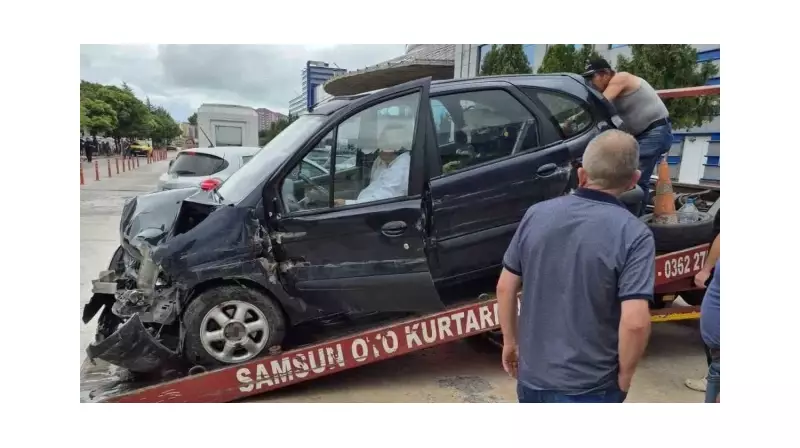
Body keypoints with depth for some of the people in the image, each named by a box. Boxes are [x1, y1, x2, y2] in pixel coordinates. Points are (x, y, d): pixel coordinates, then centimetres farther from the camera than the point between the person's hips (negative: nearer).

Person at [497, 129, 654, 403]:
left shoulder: (536, 214, -5)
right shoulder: (633, 235, -18)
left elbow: (505, 287, 0)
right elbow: (635, 323, -25)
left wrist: (510, 341, 12)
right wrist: (624, 375, -7)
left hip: (532, 374, 4)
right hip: (589, 387, -3)